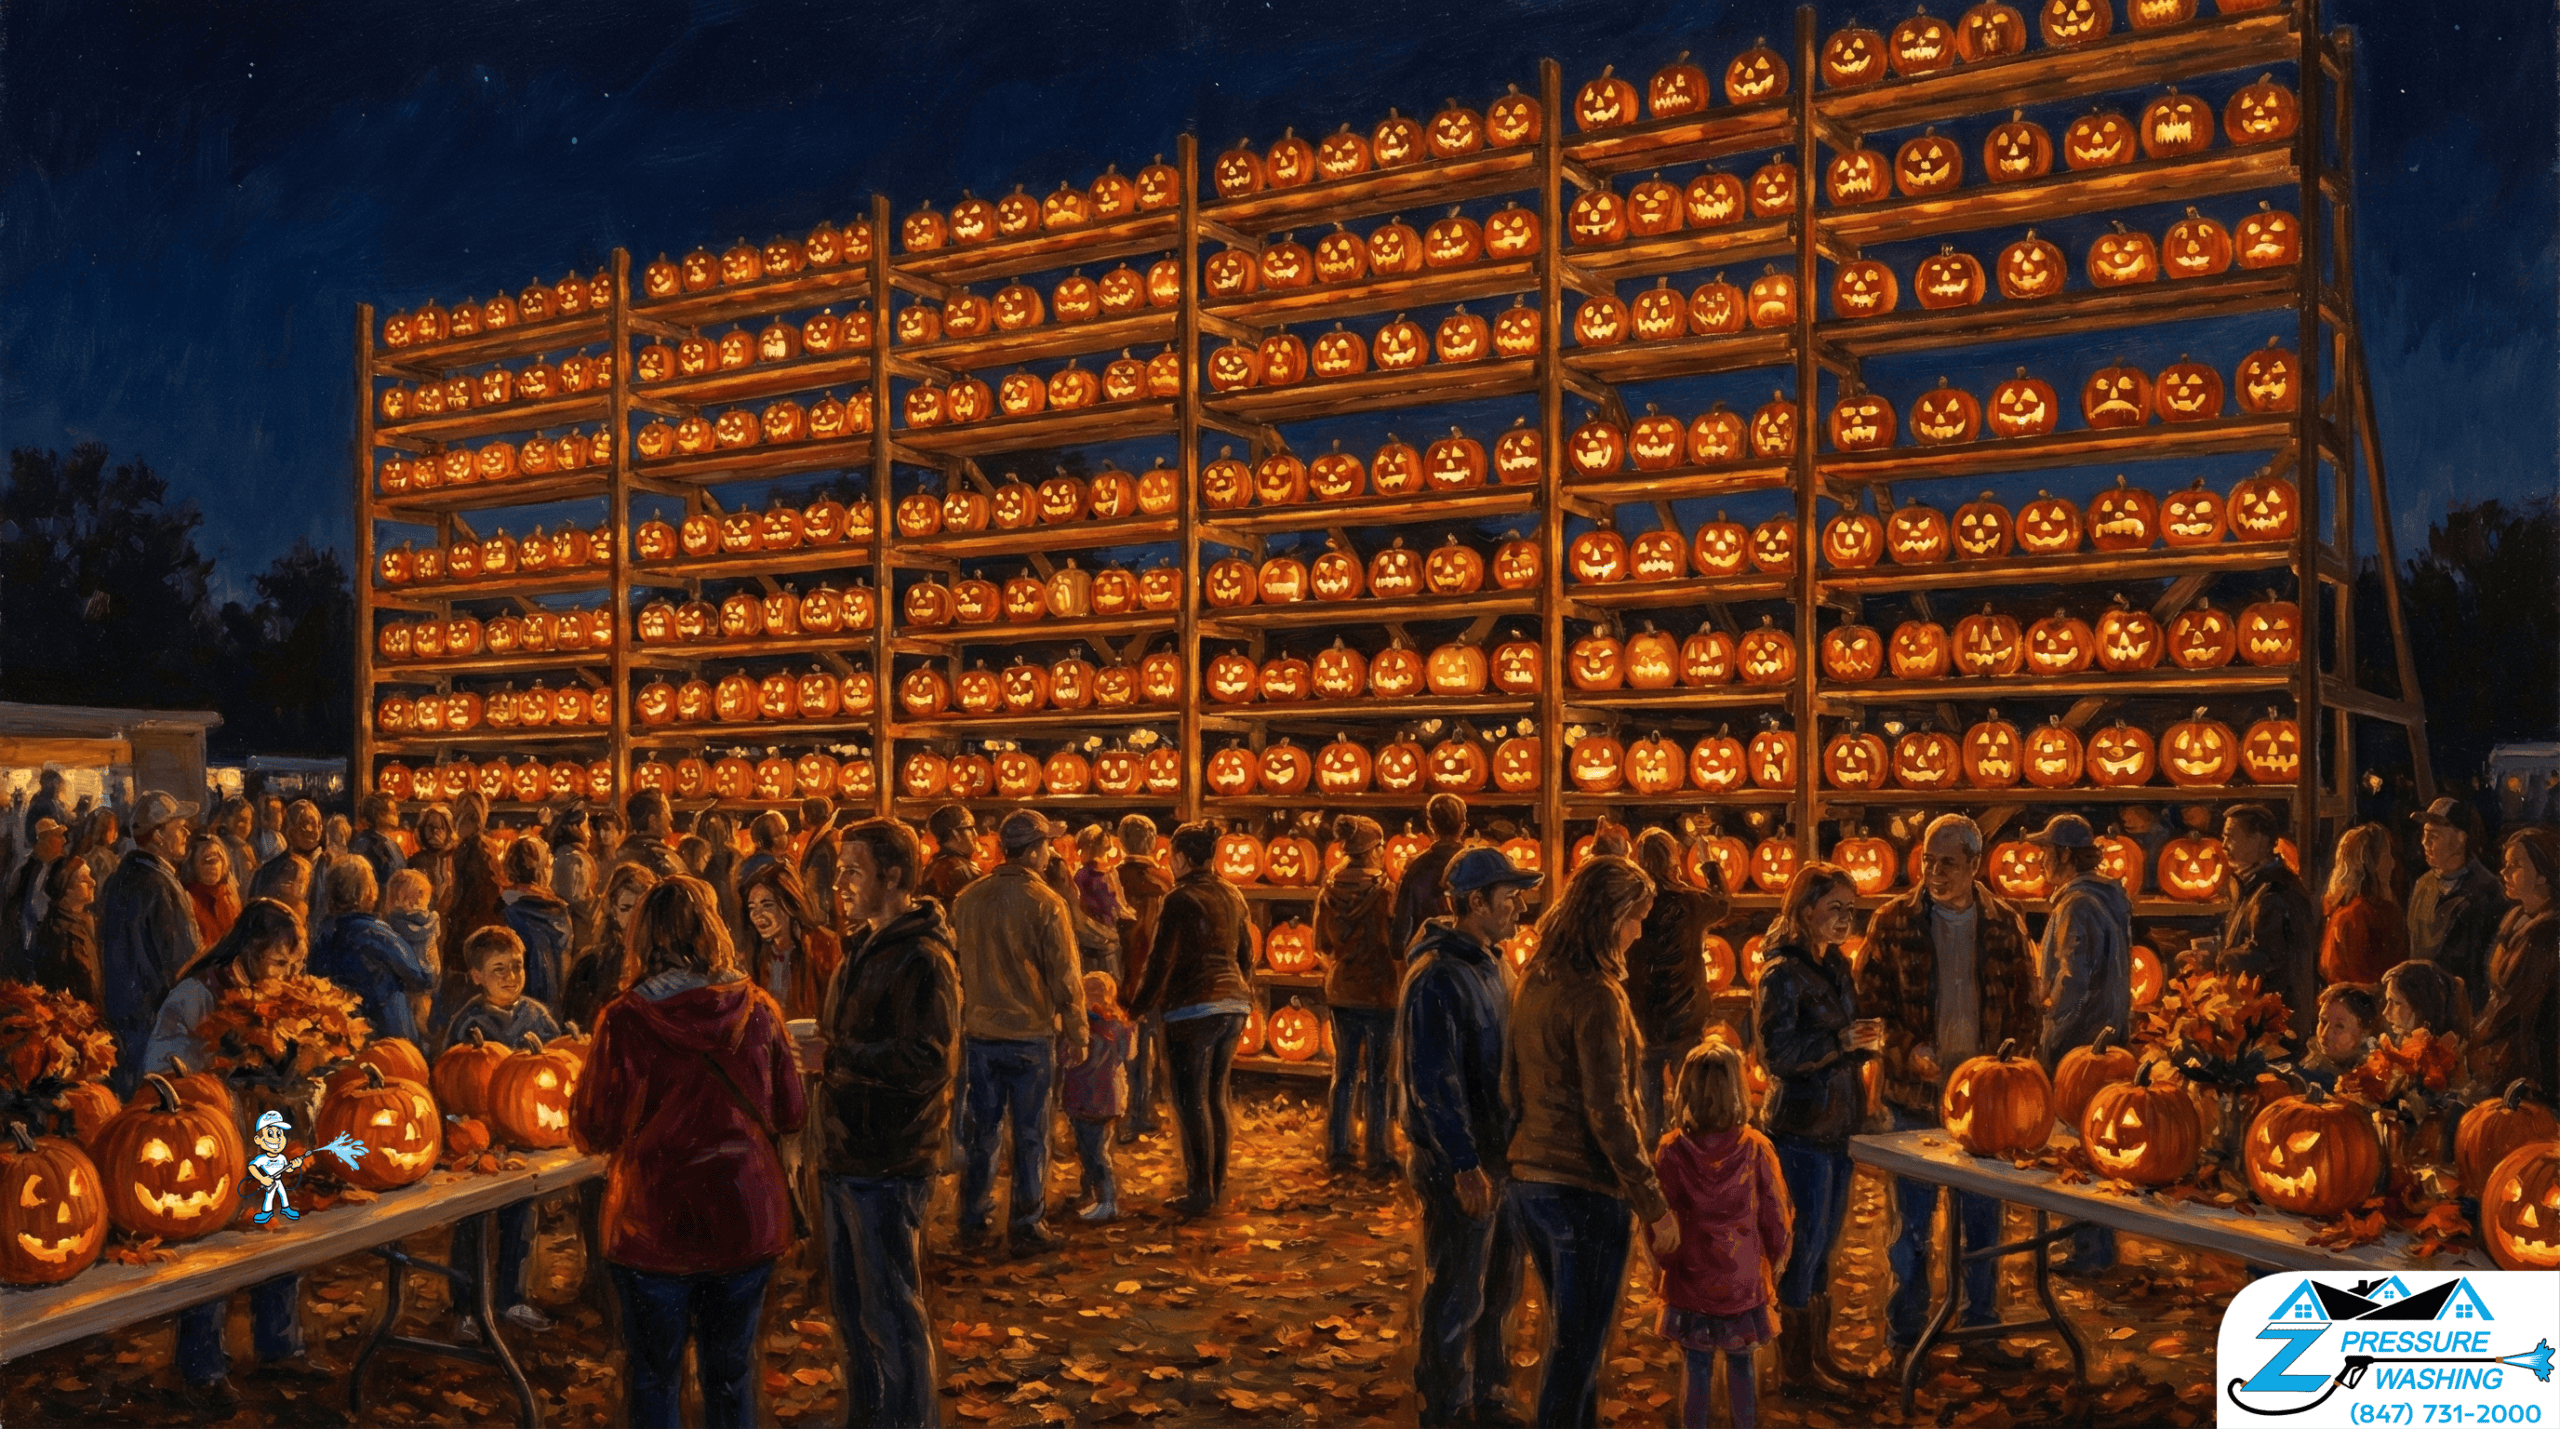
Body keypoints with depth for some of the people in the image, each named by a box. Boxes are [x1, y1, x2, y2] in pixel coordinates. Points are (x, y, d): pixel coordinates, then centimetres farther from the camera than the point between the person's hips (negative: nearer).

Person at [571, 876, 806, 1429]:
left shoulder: (625, 1020, -14)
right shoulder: (758, 1010, -7)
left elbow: (595, 1131, -7)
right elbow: (791, 1113, 2)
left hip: (655, 1223, -2)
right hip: (745, 1219, 2)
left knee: (653, 1380, 15)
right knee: (731, 1377, 17)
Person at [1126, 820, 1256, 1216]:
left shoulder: (1180, 900, -11)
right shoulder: (1233, 896, 10)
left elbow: (1161, 962, -13)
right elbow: (1245, 954, 17)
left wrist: (1138, 1006, -2)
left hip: (1192, 1009, -7)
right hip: (1233, 1005, 7)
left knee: (1192, 1102, 0)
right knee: (1217, 1097, 16)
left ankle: (1200, 1193, 2)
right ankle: (1217, 1185, 22)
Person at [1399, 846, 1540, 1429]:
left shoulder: (1493, 964, 7)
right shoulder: (1435, 977, -21)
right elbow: (1433, 1081, -23)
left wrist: (1512, 1144, 14)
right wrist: (1465, 1166, -22)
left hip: (1500, 1150, 9)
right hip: (1458, 1162, -9)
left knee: (1499, 1288, 20)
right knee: (1457, 1297, 4)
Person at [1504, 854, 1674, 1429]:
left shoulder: (1535, 980, 6)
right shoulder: (1596, 995, -19)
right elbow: (1608, 1114, -20)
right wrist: (1655, 1205, -15)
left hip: (1528, 1176, 8)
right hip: (1583, 1188, -8)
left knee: (1569, 1334, 22)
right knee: (1579, 1345, 5)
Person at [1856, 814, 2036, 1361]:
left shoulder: (2005, 922, 2)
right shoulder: (1893, 920, -4)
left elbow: (2026, 1006, 8)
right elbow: (1870, 1002, -2)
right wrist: (1908, 1053, -15)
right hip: (1915, 1092, -2)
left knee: (1983, 1215, 12)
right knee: (1912, 1220, 8)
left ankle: (1981, 1325, 28)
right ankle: (1905, 1331, 21)